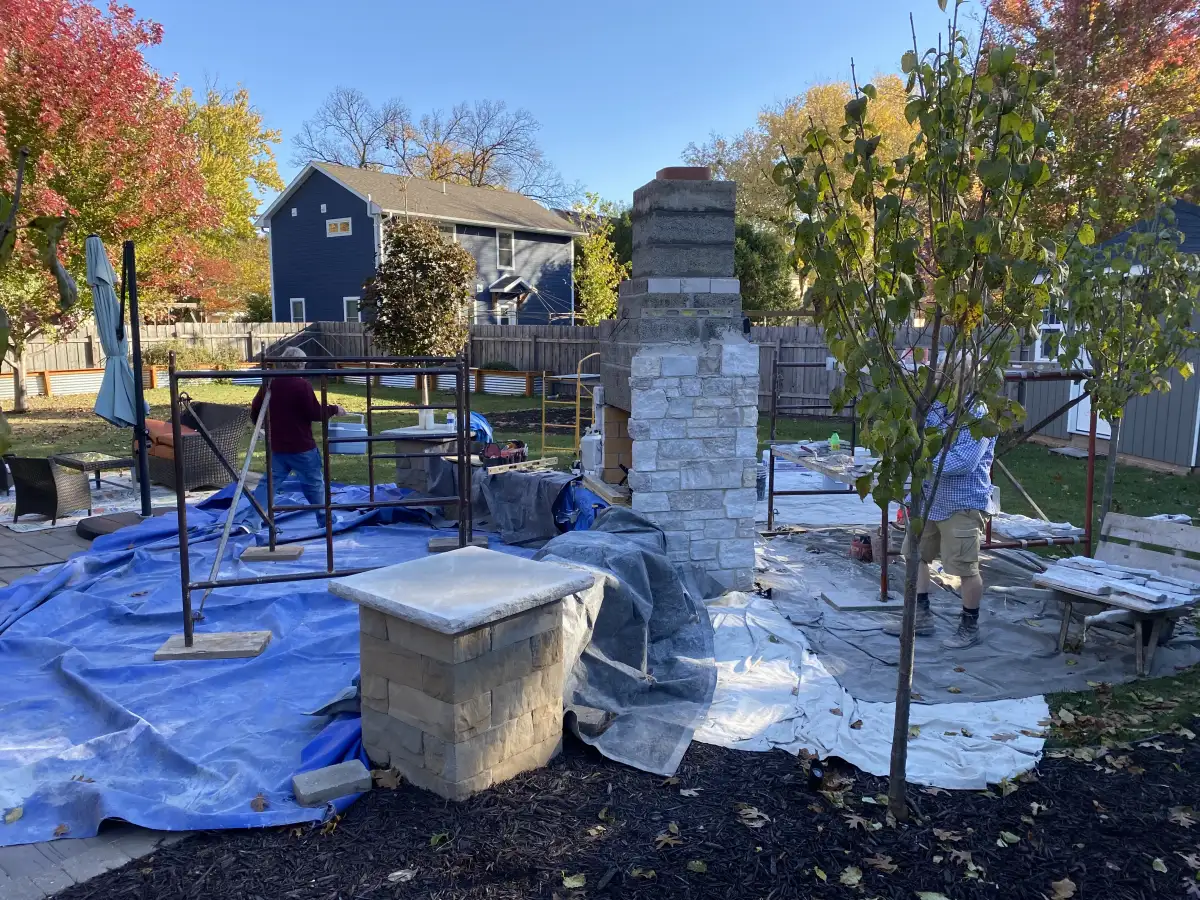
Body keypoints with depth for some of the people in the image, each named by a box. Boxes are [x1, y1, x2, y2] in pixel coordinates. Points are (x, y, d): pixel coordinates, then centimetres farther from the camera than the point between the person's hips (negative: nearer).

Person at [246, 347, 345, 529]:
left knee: (269, 482, 9)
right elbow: (315, 413, -15)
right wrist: (334, 410, 1)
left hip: (276, 446, 5)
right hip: (301, 447, -5)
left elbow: (254, 410, 10)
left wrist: (265, 426, 27)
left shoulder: (270, 383, 4)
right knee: (315, 483, 10)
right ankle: (325, 521, 19)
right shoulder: (302, 384, -15)